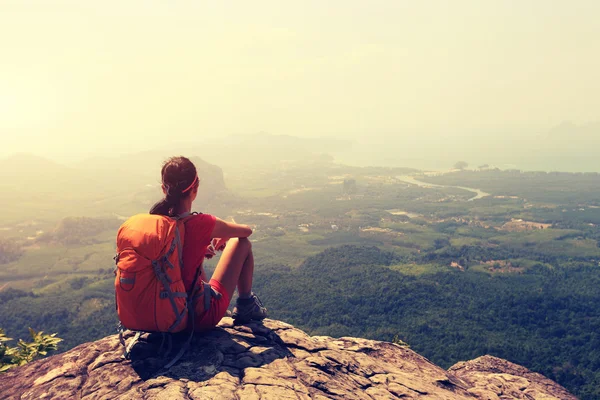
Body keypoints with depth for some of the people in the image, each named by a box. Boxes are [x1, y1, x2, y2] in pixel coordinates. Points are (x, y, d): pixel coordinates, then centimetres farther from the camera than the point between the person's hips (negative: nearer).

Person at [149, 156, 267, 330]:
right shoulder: (201, 224, -23)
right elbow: (247, 231, -3)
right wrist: (225, 236, 17)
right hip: (203, 318, -5)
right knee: (242, 244, 6)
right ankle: (245, 306, 24)